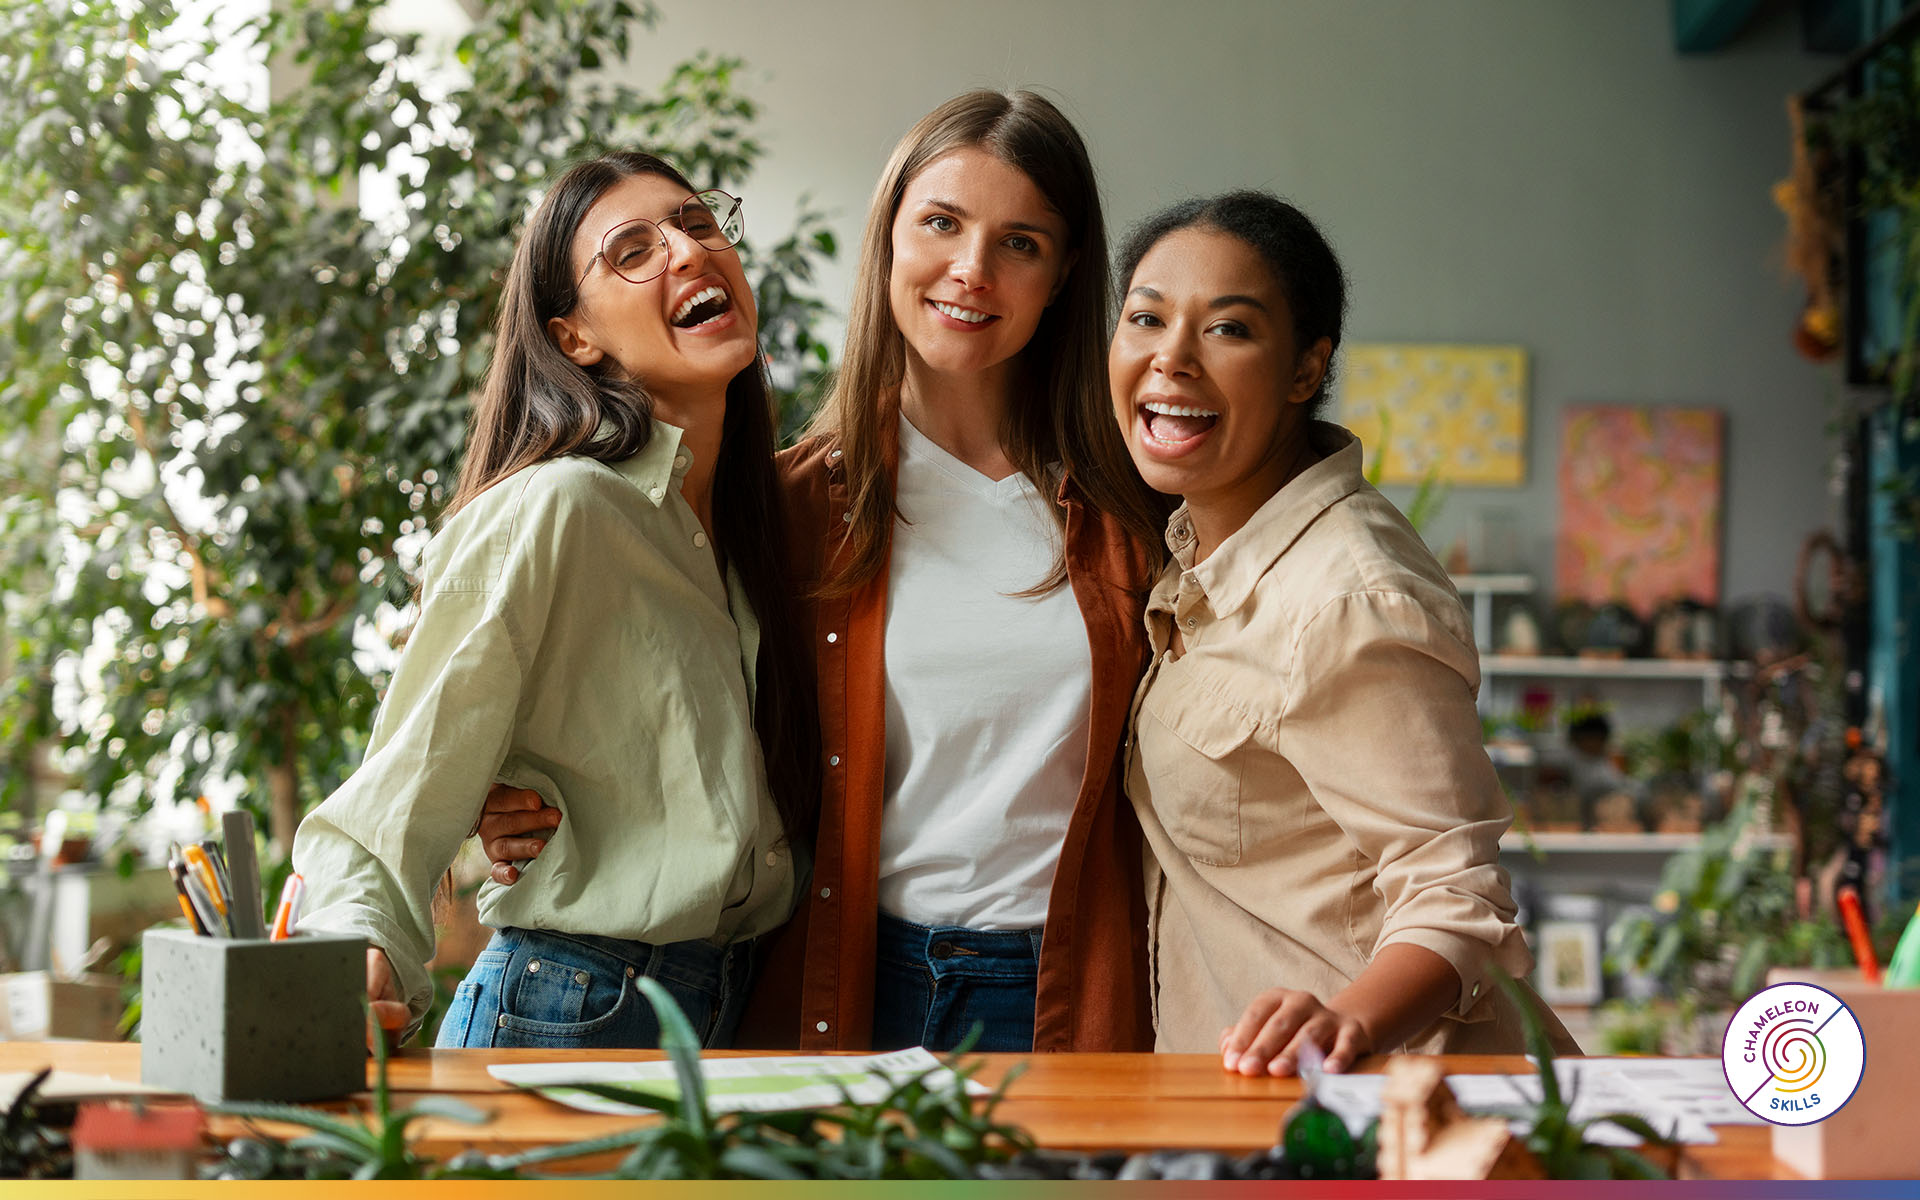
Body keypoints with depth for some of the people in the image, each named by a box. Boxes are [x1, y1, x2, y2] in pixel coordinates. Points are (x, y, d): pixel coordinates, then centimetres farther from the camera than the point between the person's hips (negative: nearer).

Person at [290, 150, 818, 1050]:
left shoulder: (762, 516, 8)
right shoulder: (551, 511, -16)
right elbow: (400, 800, -19)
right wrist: (358, 952, -35)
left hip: (743, 1011, 8)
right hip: (570, 1015, -7)